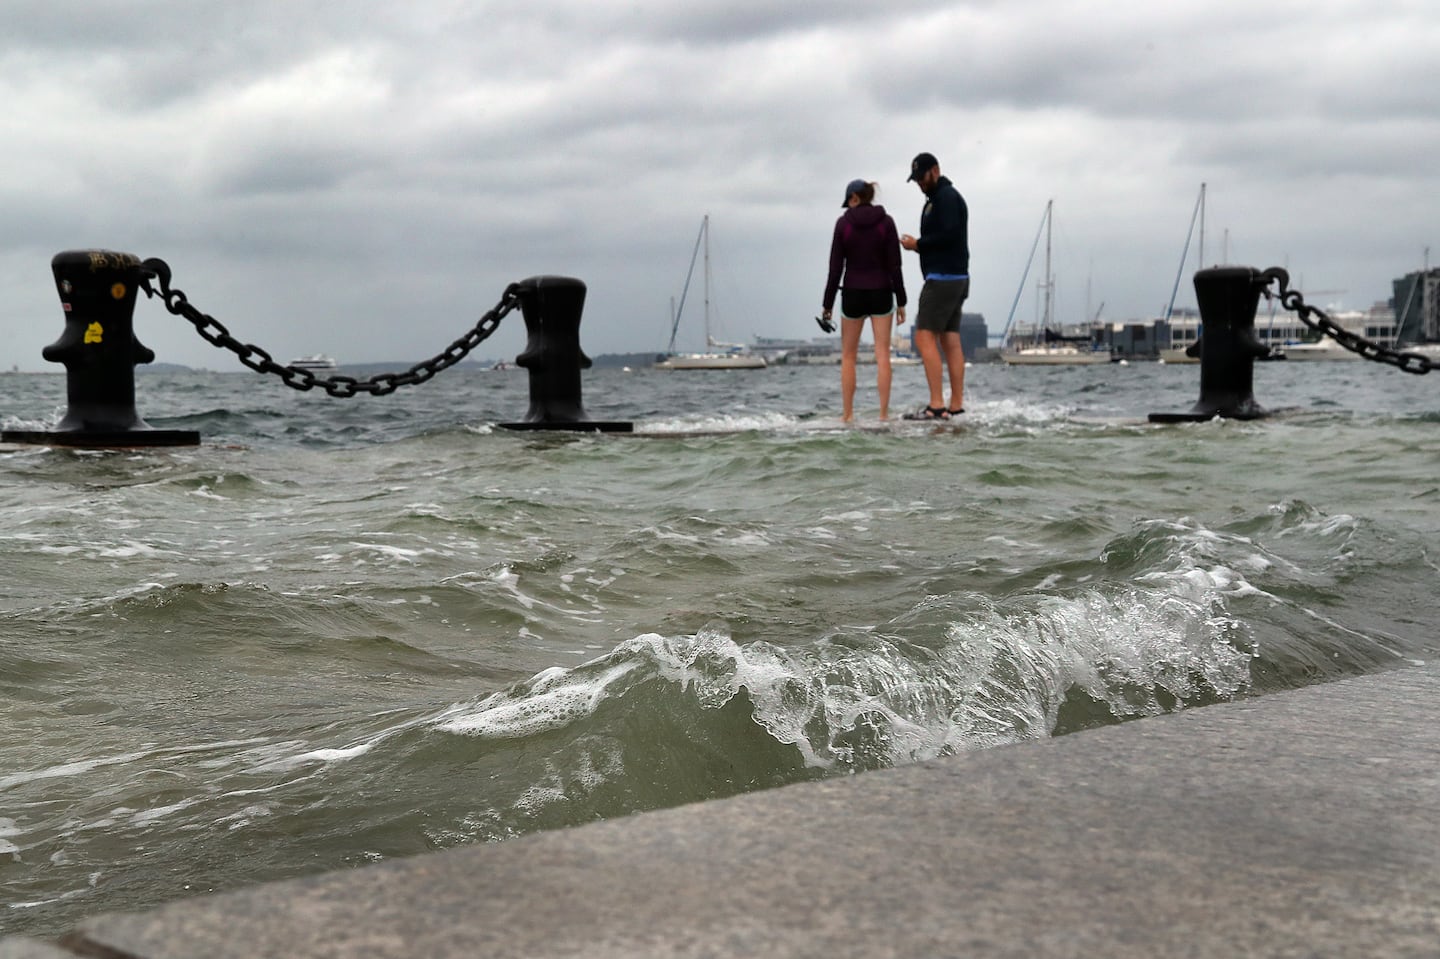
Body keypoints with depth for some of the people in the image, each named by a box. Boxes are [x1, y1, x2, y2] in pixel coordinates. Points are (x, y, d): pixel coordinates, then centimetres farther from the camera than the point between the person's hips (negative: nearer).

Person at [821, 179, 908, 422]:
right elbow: (894, 265, -6)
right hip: (881, 293, 1)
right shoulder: (886, 222, -3)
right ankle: (884, 413, -2)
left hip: (853, 294, -1)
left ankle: (847, 414, 6)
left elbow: (836, 267, -6)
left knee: (848, 356, 10)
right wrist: (901, 301, 1)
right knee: (882, 354, 2)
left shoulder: (843, 223, -5)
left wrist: (827, 304, 1)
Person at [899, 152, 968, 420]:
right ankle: (956, 406, 8)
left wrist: (918, 244, -11)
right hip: (956, 278, 11)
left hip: (942, 278, -11)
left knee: (924, 337, -13)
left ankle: (936, 405, -18)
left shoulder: (945, 197, -9)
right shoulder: (942, 197, 22)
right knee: (950, 341, 8)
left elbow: (949, 234, -21)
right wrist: (920, 244, 5)